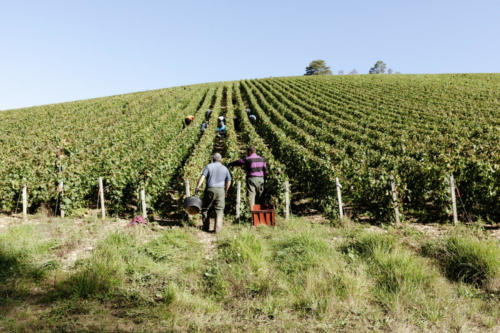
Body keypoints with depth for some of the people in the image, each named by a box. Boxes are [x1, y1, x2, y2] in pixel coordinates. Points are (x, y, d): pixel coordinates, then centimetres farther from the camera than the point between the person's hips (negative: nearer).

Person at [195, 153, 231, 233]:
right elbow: (228, 181, 12)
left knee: (205, 208, 13)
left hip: (209, 190, -1)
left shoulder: (209, 166, 2)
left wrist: (197, 187, -18)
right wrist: (225, 191, 23)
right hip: (220, 190, 1)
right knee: (219, 210, 5)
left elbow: (202, 176, -12)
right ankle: (218, 228, -5)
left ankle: (206, 227, 17)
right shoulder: (225, 168, 10)